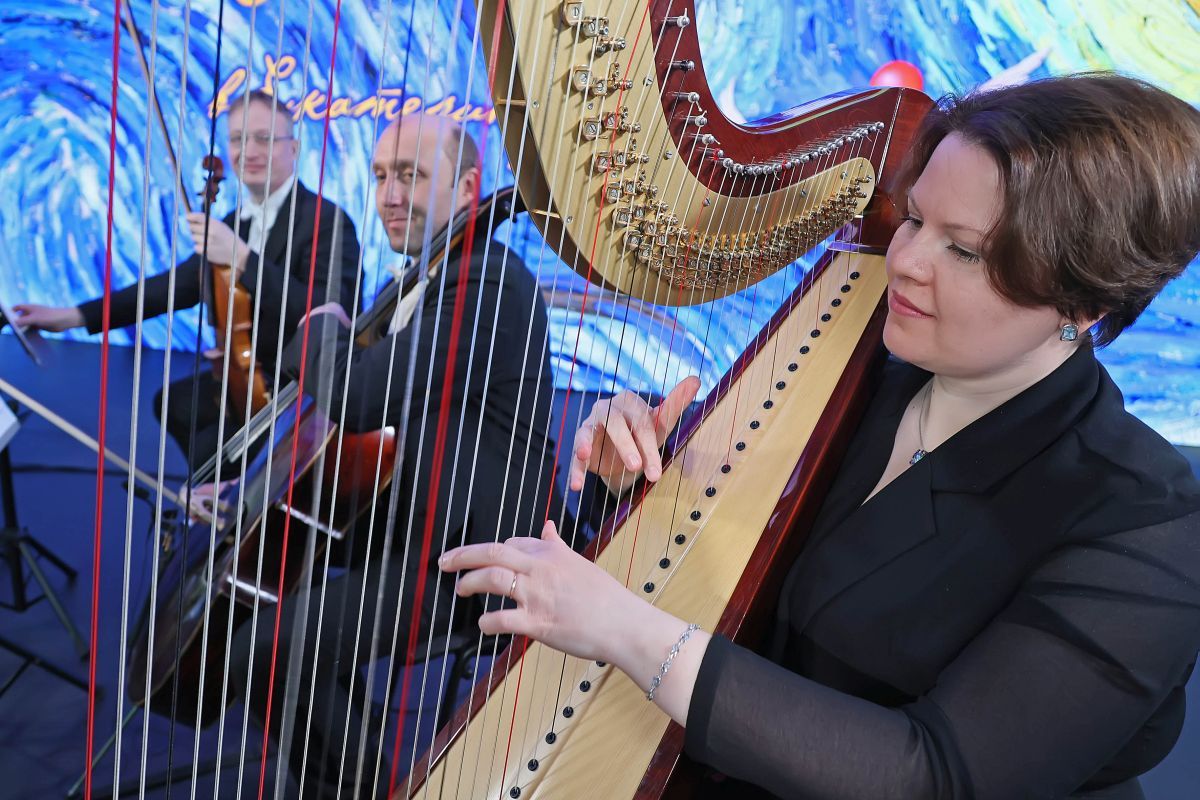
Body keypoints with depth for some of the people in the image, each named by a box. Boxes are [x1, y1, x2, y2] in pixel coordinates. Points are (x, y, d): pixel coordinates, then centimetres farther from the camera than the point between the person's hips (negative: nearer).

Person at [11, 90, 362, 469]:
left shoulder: (328, 221, -20)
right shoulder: (237, 221, 9)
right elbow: (182, 284, 9)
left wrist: (241, 257, -36)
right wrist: (76, 316, 4)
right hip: (251, 373, 10)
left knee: (209, 450, -22)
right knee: (173, 402, 23)